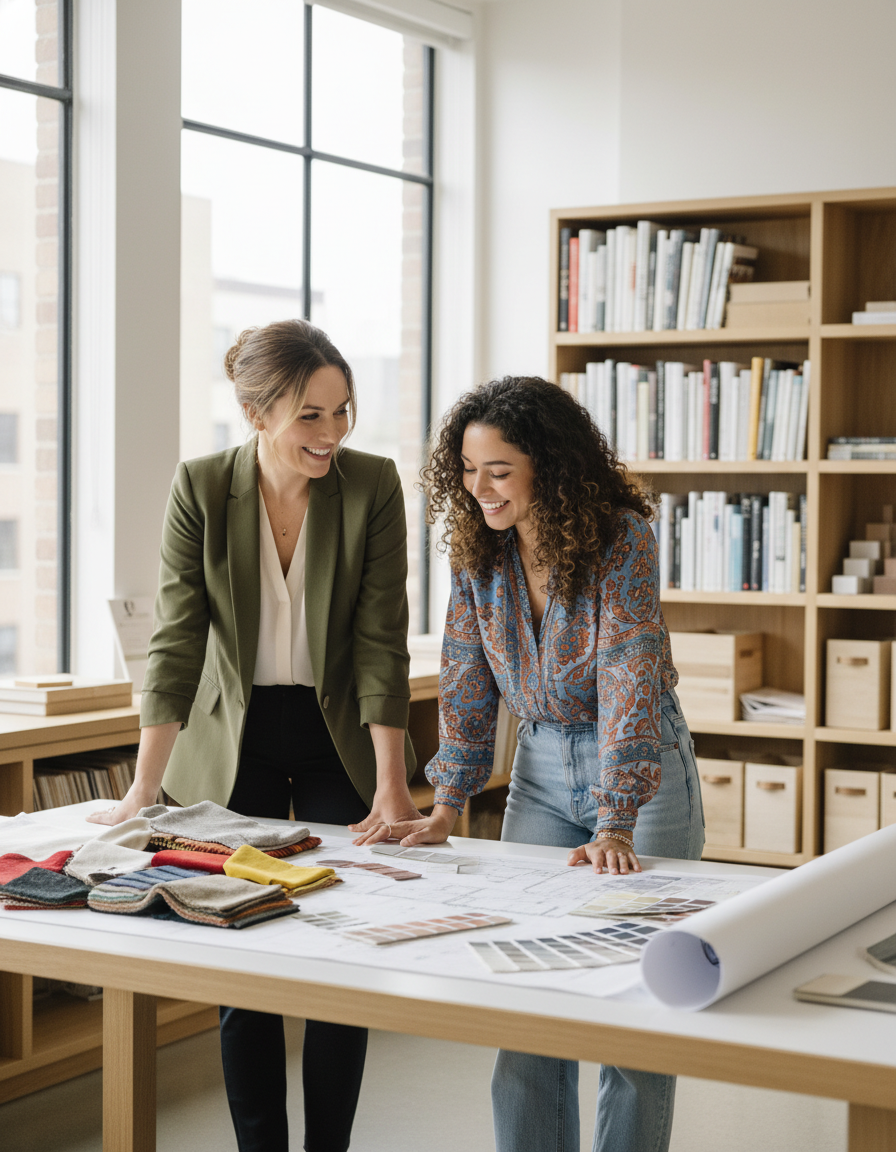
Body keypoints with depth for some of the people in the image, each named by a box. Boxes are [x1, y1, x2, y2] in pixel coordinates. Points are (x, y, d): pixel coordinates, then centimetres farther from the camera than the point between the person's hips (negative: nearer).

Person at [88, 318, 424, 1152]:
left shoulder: (372, 485, -12)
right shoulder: (199, 488, -12)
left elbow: (381, 642, -13)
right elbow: (177, 640, -12)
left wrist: (391, 784, -17)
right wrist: (143, 790, -16)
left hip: (340, 737, 0)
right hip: (235, 740, 0)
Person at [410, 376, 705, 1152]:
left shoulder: (622, 539, -20)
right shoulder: (478, 548, -4)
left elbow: (630, 678, -27)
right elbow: (466, 680, 0)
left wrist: (615, 827, -33)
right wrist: (448, 806, -8)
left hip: (643, 770, -4)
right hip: (540, 769, 5)